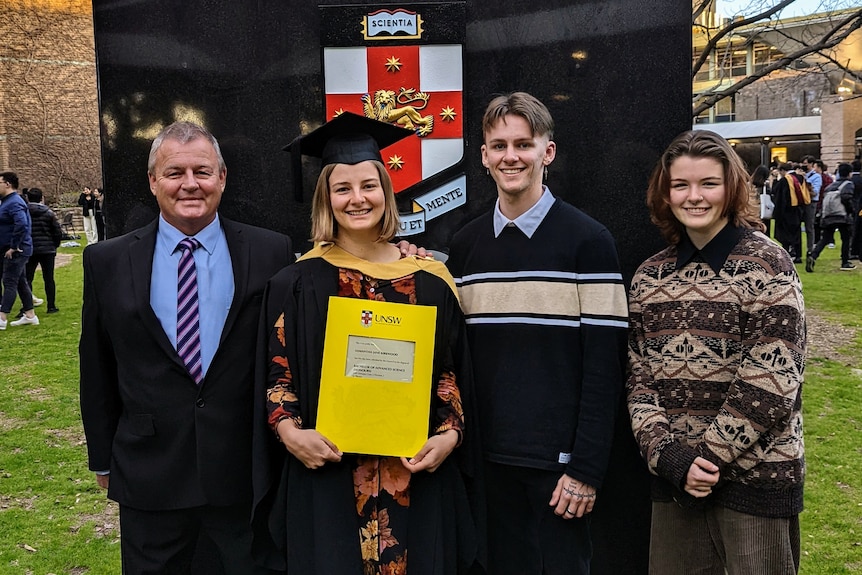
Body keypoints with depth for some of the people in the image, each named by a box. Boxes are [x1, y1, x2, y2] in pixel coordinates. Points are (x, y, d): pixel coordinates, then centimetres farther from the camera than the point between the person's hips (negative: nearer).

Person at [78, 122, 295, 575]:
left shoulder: (271, 253, -4)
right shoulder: (108, 262, -1)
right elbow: (96, 369, 6)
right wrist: (102, 458, 11)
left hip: (248, 470, 0)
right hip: (149, 477, 1)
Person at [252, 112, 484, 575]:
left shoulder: (428, 279, 3)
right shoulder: (297, 284, -1)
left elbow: (451, 372, 6)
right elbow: (276, 374, 2)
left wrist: (450, 434, -7)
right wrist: (289, 430, -14)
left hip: (417, 477, 2)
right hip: (325, 478, -1)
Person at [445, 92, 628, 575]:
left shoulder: (588, 240, -7)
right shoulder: (466, 245, 6)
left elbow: (605, 366, -9)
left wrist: (586, 468, -12)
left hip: (558, 461, -3)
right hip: (489, 458, 4)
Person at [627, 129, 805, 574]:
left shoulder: (766, 265, -9)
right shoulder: (650, 275, 4)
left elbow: (770, 385, -14)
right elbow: (639, 378, 3)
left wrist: (710, 455, -13)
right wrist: (670, 457, -9)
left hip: (755, 476, -4)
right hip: (673, 476, 4)